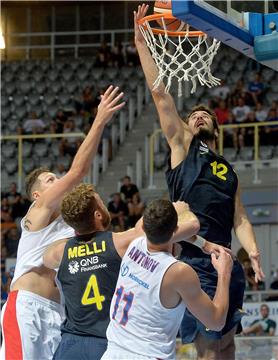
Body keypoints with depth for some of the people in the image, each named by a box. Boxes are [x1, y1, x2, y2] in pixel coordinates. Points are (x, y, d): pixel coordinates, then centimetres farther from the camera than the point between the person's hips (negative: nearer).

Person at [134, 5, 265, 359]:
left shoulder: (229, 171, 25)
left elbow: (239, 218, 16)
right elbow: (160, 94, 5)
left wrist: (252, 251, -3)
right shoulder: (181, 147, 11)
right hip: (193, 261, -5)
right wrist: (141, 44, 1)